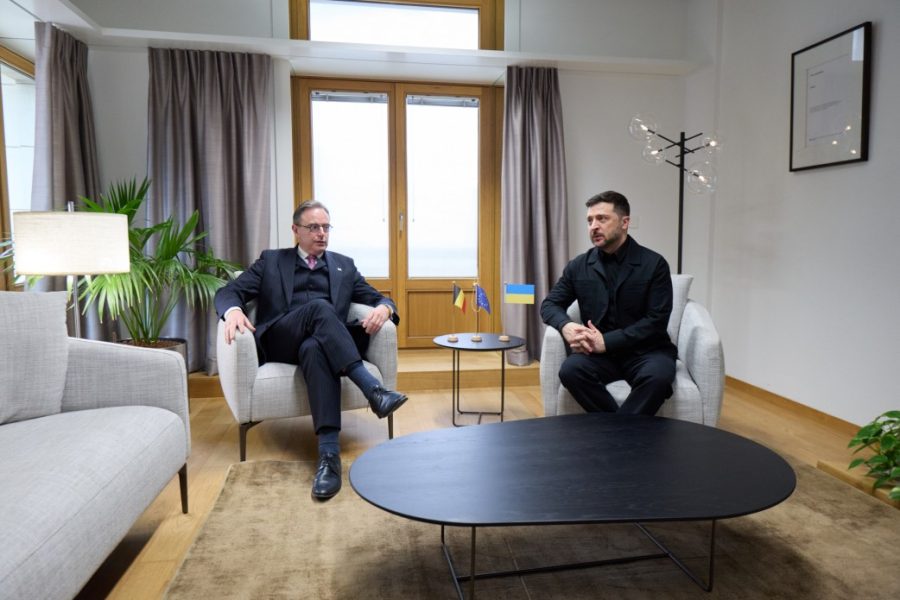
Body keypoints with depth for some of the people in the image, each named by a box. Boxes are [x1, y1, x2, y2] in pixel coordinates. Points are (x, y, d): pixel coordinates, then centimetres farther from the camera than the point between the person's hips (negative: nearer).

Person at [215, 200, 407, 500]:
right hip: (279, 343, -1)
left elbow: (379, 298, 16)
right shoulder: (271, 260, 19)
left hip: (320, 343, 1)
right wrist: (234, 310, -18)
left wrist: (383, 308, -12)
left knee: (314, 348, -38)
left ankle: (329, 452, -48)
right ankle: (374, 389, -42)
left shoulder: (344, 265, 23)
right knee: (319, 307, -33)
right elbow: (228, 292, 9)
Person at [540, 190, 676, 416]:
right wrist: (566, 326, -16)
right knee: (570, 370, -29)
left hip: (645, 351, -2)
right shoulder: (579, 266, 5)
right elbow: (550, 304, 9)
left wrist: (607, 341, -20)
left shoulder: (654, 264, -4)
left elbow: (656, 320, -9)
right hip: (600, 352, 2)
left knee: (658, 376, -34)